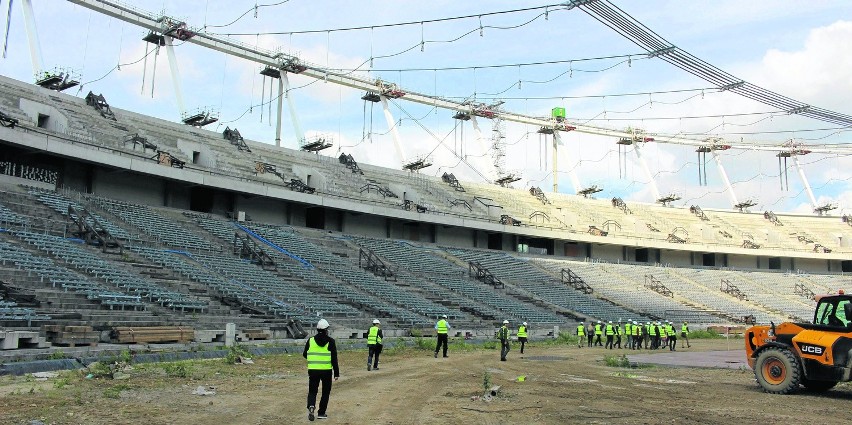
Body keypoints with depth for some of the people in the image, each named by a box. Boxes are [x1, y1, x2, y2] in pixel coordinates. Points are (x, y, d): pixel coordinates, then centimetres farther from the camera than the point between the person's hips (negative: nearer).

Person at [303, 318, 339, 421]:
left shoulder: (310, 340, 1)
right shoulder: (330, 341, -5)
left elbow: (305, 355, 8)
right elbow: (334, 359, -7)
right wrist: (336, 373, -2)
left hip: (313, 370, 1)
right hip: (327, 370, -1)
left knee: (312, 391, 10)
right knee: (326, 392, 14)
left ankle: (311, 406, -18)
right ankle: (321, 413, 16)